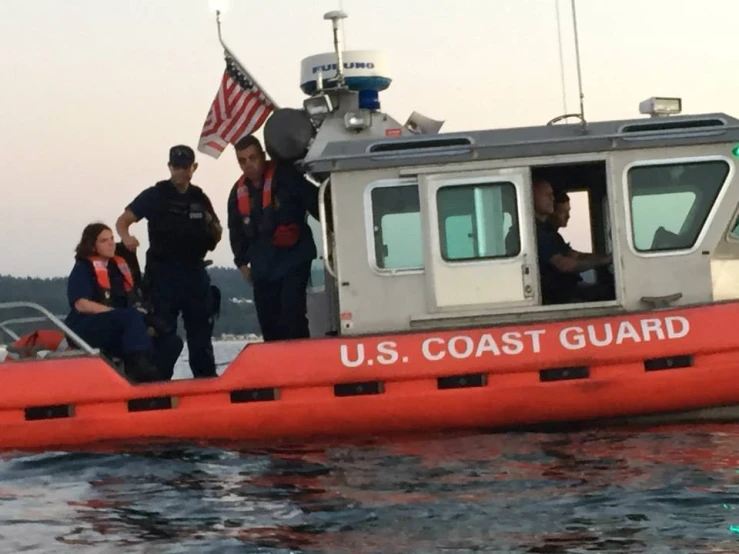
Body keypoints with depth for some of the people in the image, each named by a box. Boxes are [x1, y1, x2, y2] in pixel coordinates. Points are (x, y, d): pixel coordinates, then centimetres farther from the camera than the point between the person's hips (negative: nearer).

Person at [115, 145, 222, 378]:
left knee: (201, 332, 8)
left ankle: (207, 380, 15)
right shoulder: (154, 195, 1)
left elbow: (216, 237, 19)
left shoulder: (200, 198, 13)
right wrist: (126, 236, -28)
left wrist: (213, 226, -4)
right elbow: (123, 221, -6)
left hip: (195, 273, 4)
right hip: (163, 273, -4)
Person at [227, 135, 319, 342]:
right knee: (268, 321, 8)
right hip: (263, 266, 6)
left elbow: (314, 201, -12)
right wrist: (242, 262, 14)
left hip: (293, 260, -6)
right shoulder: (238, 192, 9)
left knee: (292, 317, -15)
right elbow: (236, 232, 19)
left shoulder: (285, 176, -11)